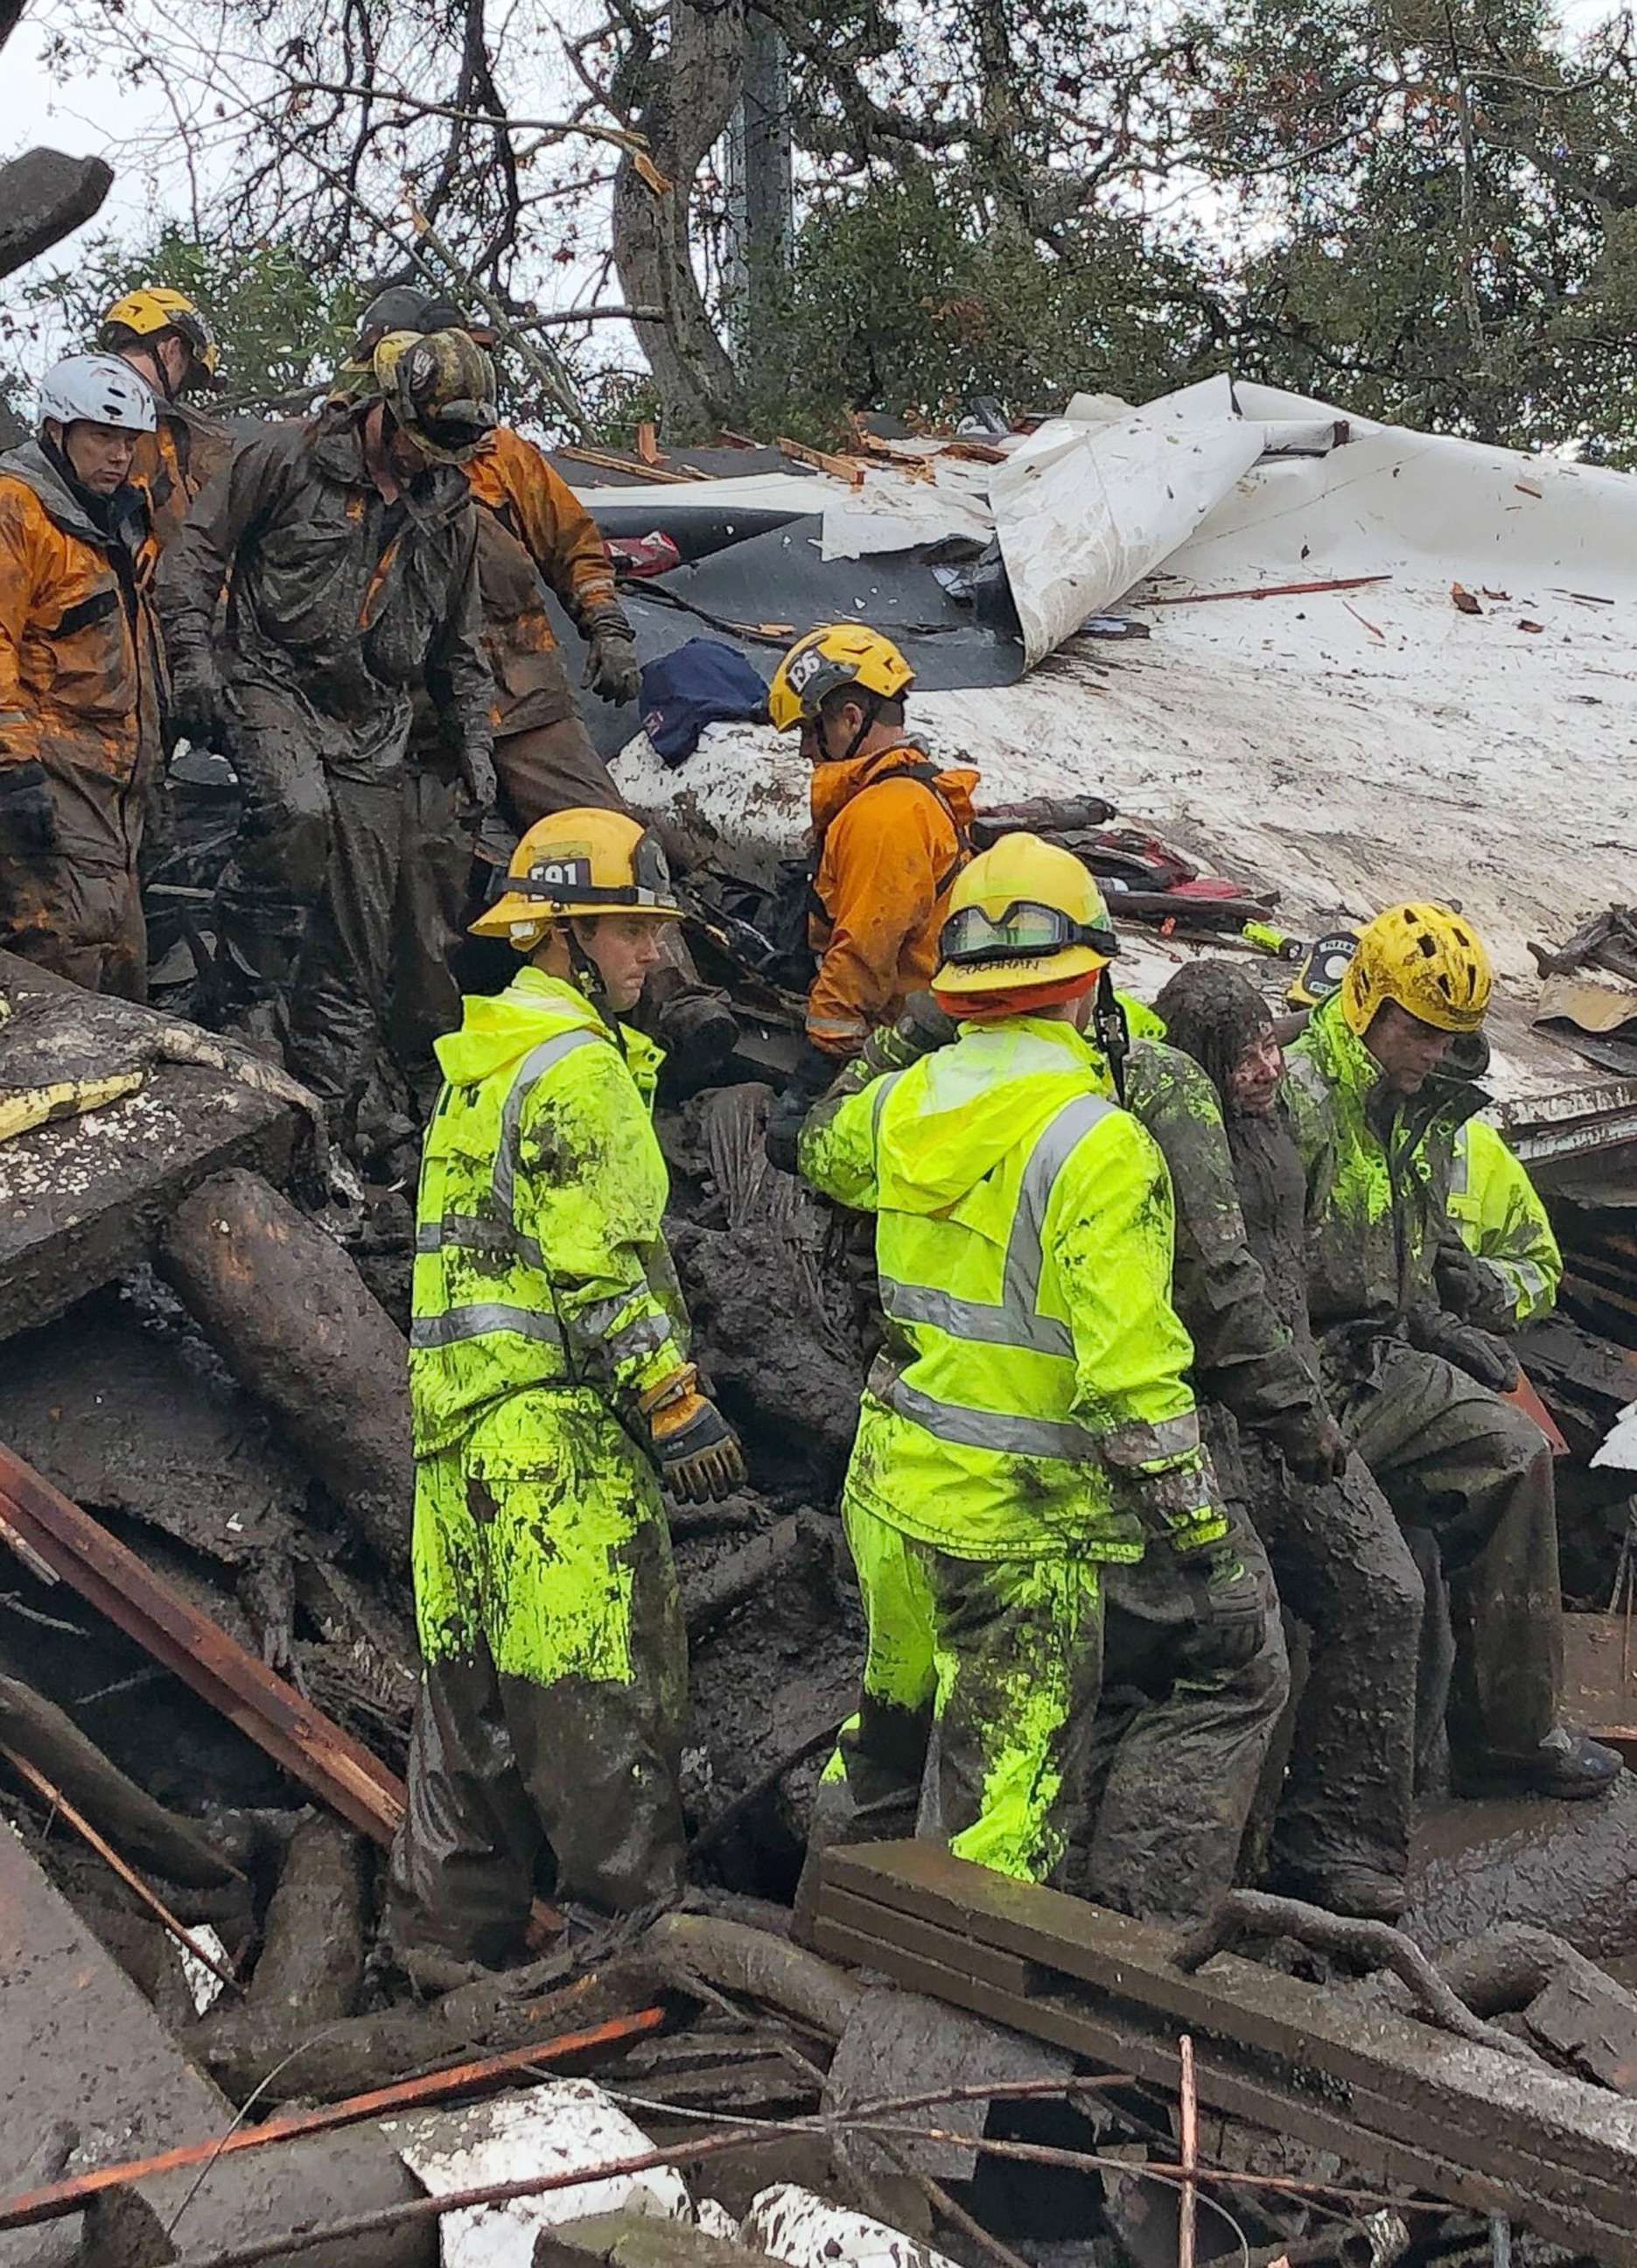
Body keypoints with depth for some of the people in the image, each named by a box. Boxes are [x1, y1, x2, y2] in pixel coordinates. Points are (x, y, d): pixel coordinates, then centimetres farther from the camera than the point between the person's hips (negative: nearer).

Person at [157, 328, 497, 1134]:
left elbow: (459, 644, 22)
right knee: (297, 811, -36)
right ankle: (251, 992, -13)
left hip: (372, 727, 4)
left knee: (360, 932, 0)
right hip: (271, 682, -4)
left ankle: (327, 1111, 8)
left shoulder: (451, 509, 12)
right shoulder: (291, 455, -3)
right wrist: (195, 657, -12)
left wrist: (473, 743, 16)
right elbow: (197, 548, -1)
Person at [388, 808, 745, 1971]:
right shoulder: (578, 1066, -13)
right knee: (603, 1667, -4)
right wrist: (677, 1405, -15)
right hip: (560, 1414, -10)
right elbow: (600, 1267, -18)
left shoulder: (482, 1061, 19)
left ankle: (452, 1924, 21)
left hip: (461, 1405, 10)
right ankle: (639, 1909, 3)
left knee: (473, 1671, 13)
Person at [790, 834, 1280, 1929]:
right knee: (1004, 1813, 4)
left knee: (887, 1734, 26)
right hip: (1017, 1526, -7)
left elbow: (825, 1152, 26)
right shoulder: (1097, 1142, -21)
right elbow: (1134, 1383, -24)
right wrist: (1213, 1557, -18)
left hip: (889, 1490, 8)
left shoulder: (904, 1100, -1)